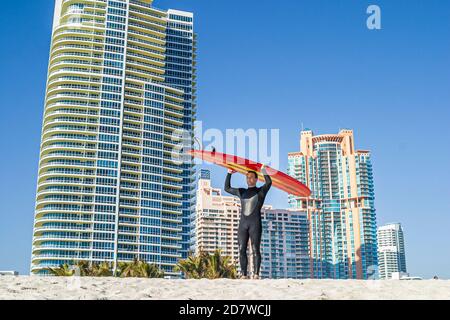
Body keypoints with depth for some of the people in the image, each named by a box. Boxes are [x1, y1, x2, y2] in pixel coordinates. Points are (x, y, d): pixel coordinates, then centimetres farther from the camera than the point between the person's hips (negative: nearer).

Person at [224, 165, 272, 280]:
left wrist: (263, 170, -12)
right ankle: (244, 274, 0)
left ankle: (256, 274, -10)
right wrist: (229, 174, 23)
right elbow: (227, 188, 30)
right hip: (243, 223, 5)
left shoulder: (260, 191, 7)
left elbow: (269, 182, -12)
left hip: (255, 223, -4)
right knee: (242, 249, -2)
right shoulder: (241, 192, 21)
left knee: (255, 249, -8)